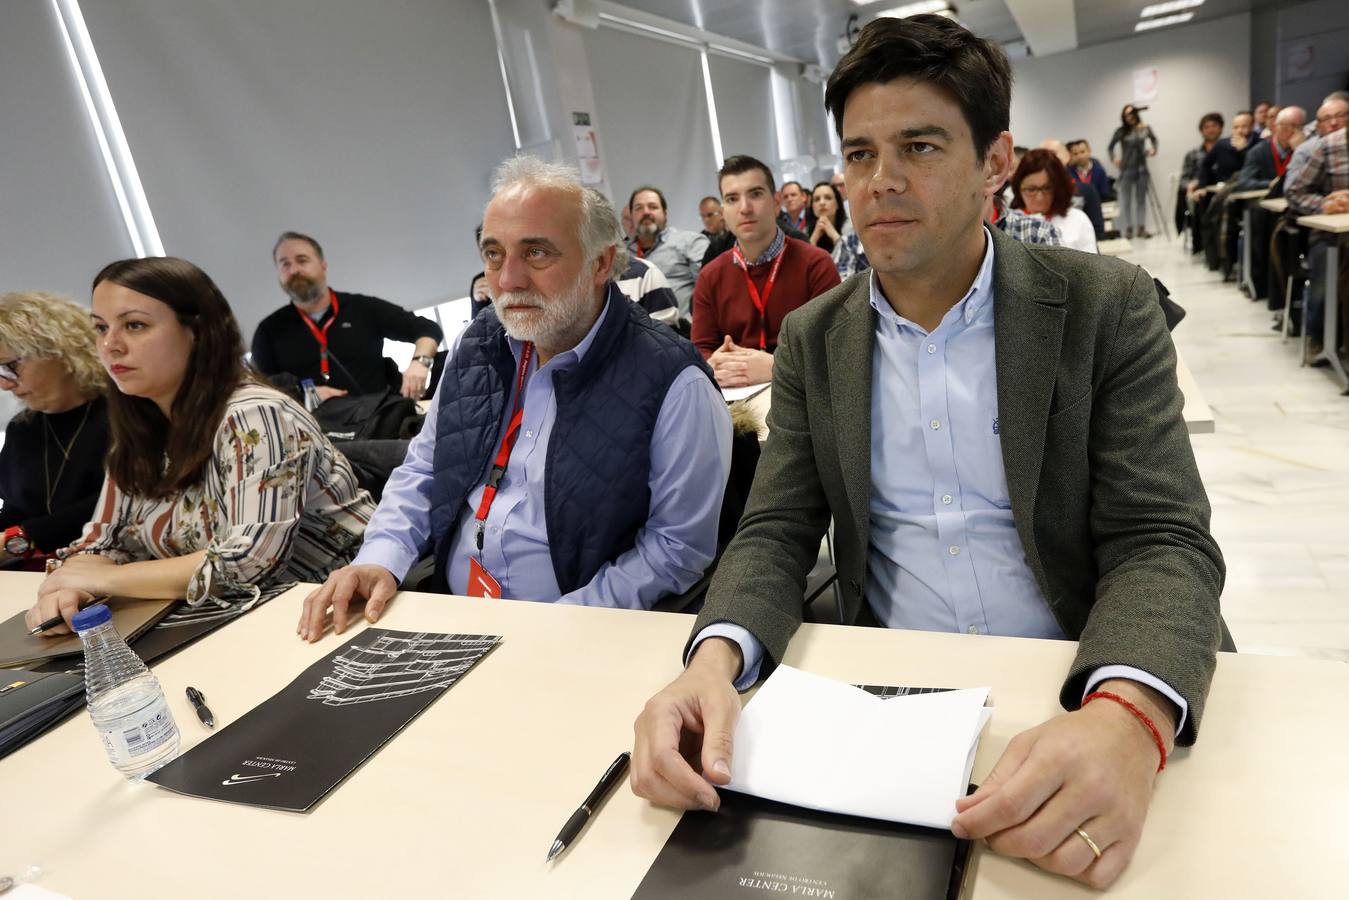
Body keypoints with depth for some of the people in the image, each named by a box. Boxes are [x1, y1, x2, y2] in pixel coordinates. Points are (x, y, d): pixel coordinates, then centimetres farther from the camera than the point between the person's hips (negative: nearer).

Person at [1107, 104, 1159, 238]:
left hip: (1142, 169, 2)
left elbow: (1154, 139, 18)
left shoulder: (1145, 129, 1)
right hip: (1126, 170, -2)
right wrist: (1114, 158, -10)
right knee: (1126, 201, 1)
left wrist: (1153, 149, 2)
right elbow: (1111, 147, 3)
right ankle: (1128, 228, 8)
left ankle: (1141, 228, 11)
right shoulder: (1121, 131, -4)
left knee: (1141, 199, 6)